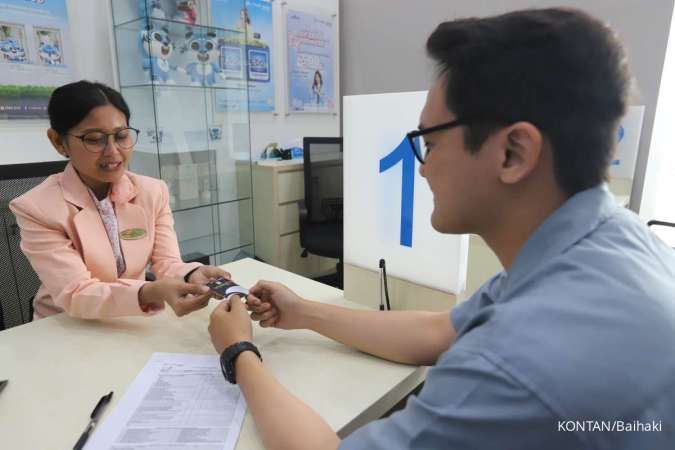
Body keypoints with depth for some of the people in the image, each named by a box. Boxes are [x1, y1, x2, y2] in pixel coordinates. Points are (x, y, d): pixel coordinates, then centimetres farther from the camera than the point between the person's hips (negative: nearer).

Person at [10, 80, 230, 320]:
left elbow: (167, 263, -7)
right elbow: (75, 295, -19)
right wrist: (151, 293, -35)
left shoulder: (153, 192, -2)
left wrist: (191, 275, -28)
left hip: (135, 322, 2)